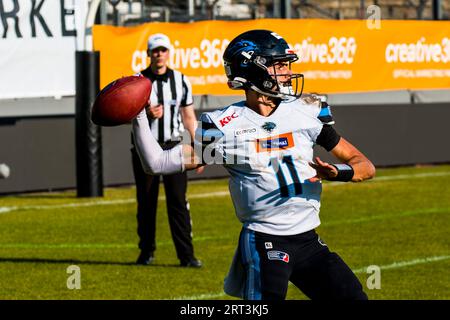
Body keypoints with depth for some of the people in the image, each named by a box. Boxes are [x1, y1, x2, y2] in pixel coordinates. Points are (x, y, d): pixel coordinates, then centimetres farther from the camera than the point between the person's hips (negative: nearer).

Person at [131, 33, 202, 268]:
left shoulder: (180, 80, 6)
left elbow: (189, 117, 9)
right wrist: (147, 114, -22)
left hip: (172, 147, 0)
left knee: (178, 201, -6)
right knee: (146, 203, 5)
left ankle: (186, 255, -8)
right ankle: (146, 252, 16)